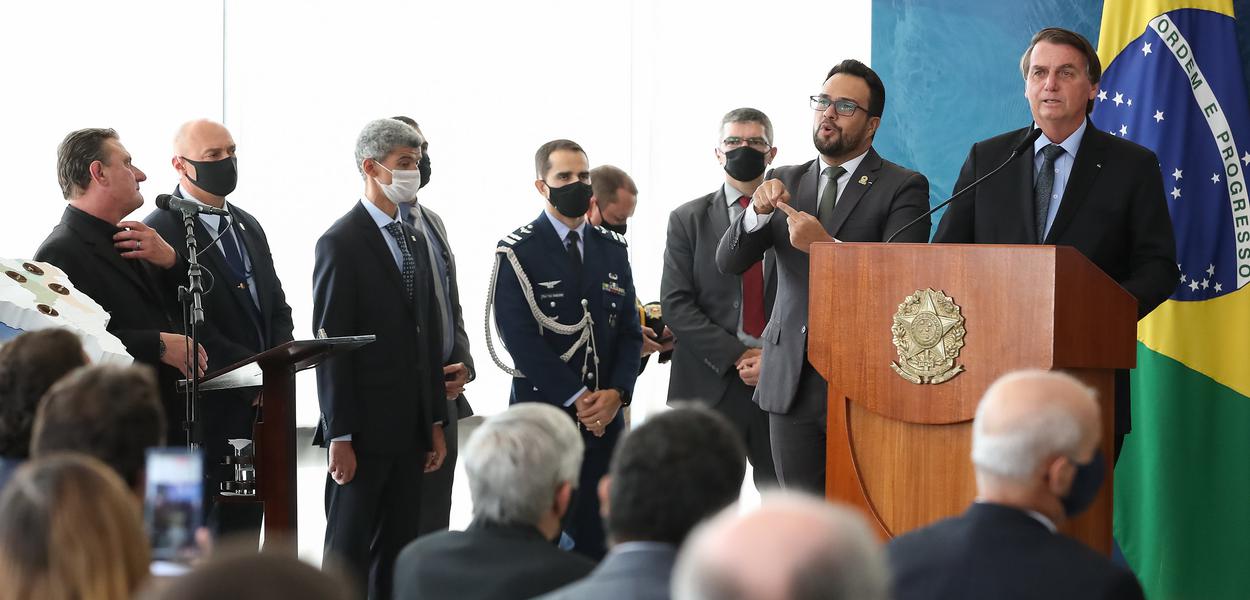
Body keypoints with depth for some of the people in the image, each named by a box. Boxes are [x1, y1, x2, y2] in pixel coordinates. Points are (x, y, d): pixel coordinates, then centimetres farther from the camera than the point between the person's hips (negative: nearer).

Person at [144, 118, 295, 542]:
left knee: (244, 534, 11)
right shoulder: (160, 232, -11)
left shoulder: (248, 226, 16)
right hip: (205, 411, -8)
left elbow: (276, 305, 18)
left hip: (256, 404, 8)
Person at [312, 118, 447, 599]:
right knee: (350, 552, 1)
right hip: (365, 428, -7)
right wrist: (339, 436, -16)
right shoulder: (341, 243, -9)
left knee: (399, 551, 8)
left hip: (410, 428, 7)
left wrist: (435, 422, 13)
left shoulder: (415, 241, 14)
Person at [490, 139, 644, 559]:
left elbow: (629, 330, 10)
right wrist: (577, 398, -15)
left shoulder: (612, 250, 12)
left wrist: (616, 392, -7)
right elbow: (520, 337, -12)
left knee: (594, 540, 5)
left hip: (605, 416, 4)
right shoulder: (518, 253, -4)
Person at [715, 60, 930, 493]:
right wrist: (759, 212, -12)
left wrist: (827, 245, -24)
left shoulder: (903, 188, 1)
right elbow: (729, 263, 7)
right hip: (792, 380, 4)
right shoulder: (784, 182, 15)